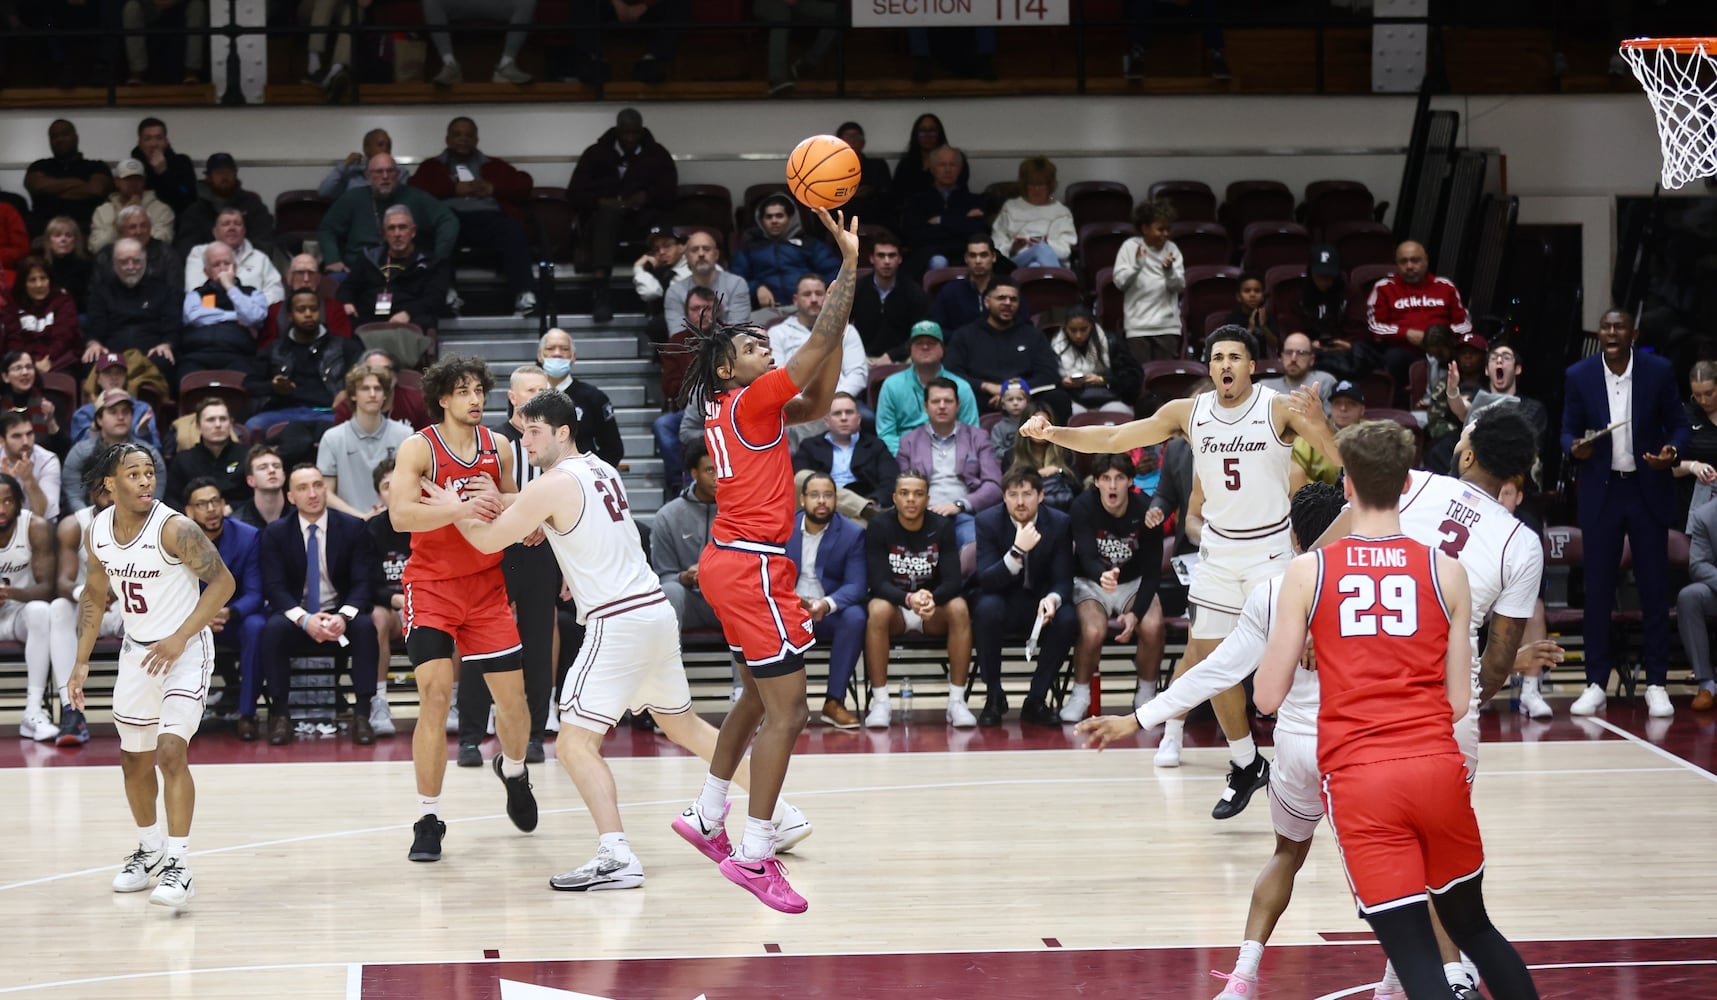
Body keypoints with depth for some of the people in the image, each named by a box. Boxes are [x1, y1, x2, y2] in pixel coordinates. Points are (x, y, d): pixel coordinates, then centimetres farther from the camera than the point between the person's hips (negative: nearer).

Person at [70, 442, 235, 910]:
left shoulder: (174, 528, -22)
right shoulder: (99, 530, -3)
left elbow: (223, 581, -19)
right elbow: (94, 595, 11)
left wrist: (179, 639, -26)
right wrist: (82, 662, 6)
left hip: (184, 650, -7)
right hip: (136, 649, 7)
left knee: (170, 753, -20)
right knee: (134, 759, 16)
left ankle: (178, 866, -16)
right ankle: (150, 851, 37)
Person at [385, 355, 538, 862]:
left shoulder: (498, 448, 3)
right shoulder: (419, 449, -11)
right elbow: (400, 515, -25)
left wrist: (498, 501, -11)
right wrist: (462, 508, -36)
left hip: (486, 586, 4)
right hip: (432, 587, -4)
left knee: (513, 700, 5)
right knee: (435, 696, -16)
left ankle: (513, 769, 40)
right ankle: (428, 820, -7)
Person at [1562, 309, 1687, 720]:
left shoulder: (1659, 371, -3)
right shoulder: (1579, 375, -1)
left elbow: (1678, 424, 4)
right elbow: (1568, 431, 5)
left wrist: (1672, 451, -17)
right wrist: (1575, 447, -17)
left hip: (1649, 489, -1)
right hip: (1601, 491, 1)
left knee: (1655, 587, 2)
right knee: (1598, 588, 3)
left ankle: (1657, 683, 8)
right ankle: (1596, 683, 10)